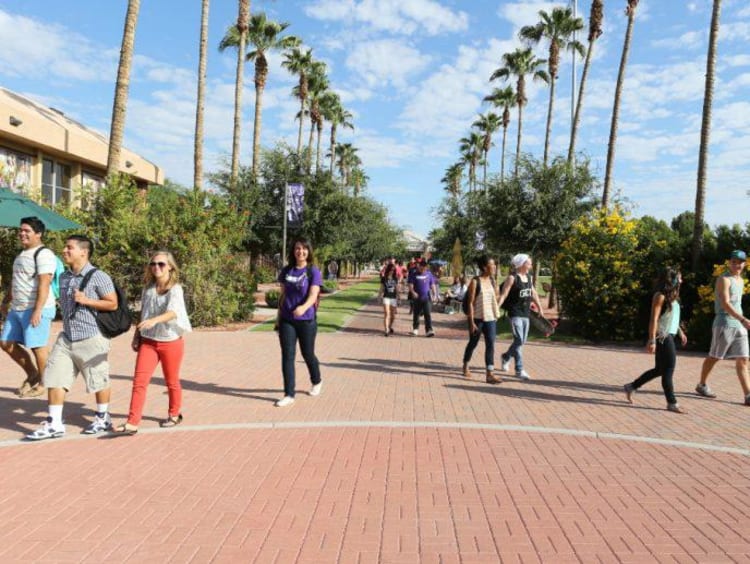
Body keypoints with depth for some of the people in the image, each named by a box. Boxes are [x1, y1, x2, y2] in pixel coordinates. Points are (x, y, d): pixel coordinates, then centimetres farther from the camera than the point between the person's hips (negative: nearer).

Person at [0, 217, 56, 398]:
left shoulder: (43, 254, -12)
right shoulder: (22, 254, 17)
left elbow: (44, 284, -21)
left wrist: (37, 311, -27)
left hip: (36, 309, -9)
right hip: (17, 309, 10)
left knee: (37, 346, -3)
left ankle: (44, 383, 12)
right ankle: (32, 374, 25)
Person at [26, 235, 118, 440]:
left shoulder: (98, 277, -12)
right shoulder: (63, 277, 10)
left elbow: (113, 304, -12)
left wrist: (86, 300, -19)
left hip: (91, 339, -7)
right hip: (66, 338, 7)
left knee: (98, 381, 6)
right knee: (54, 378, 2)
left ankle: (103, 418, 24)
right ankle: (54, 423, 10)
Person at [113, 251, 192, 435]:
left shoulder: (175, 289, -13)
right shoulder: (148, 288, 3)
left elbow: (173, 312, -31)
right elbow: (143, 314, 14)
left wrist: (154, 320, -47)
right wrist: (136, 336, 12)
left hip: (171, 342, -4)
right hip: (148, 341, 4)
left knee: (171, 382, 12)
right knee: (139, 381, -7)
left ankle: (174, 414, 34)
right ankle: (132, 423, -5)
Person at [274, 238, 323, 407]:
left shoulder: (313, 272, -7)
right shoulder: (286, 271, 5)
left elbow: (313, 296, -19)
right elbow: (282, 295, 13)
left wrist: (303, 308, -39)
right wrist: (279, 316, 13)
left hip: (306, 320, -3)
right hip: (287, 320, 3)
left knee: (307, 354, 12)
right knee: (287, 356, -1)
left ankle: (317, 382, 39)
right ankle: (289, 394, 4)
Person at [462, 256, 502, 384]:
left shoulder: (492, 280, 5)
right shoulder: (475, 281, -12)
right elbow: (470, 302, -13)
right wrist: (471, 321, -16)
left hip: (490, 318, 5)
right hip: (477, 318, -5)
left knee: (490, 344, -4)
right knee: (473, 343, 11)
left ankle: (490, 374, -5)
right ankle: (466, 367, 33)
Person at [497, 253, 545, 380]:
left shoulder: (529, 277, 11)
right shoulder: (512, 278, -10)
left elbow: (534, 293, 22)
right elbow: (503, 295, -15)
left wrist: (540, 308, 25)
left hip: (525, 313, 7)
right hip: (515, 313, -7)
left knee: (522, 341, 14)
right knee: (519, 340, -11)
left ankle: (506, 357, 39)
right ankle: (519, 370, -4)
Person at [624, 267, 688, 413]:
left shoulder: (671, 296, 14)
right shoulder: (660, 296, -14)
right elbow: (654, 319, -18)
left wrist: (680, 332, 24)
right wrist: (652, 340, -22)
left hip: (669, 336, 10)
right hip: (662, 337, -10)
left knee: (659, 369, 14)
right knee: (668, 370, -3)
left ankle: (631, 387, 23)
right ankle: (672, 402, 5)